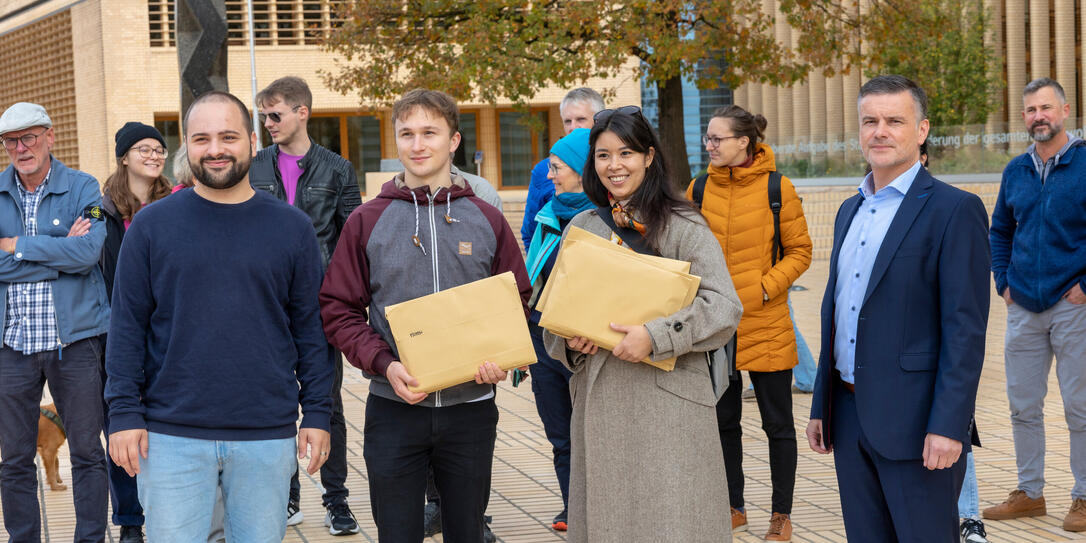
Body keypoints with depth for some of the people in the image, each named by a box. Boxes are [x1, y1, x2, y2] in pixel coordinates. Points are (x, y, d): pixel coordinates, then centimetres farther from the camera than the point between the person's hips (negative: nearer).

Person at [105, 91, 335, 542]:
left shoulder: (291, 228, 6)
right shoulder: (151, 225, 3)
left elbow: (310, 329, 7)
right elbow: (128, 326, 2)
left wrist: (317, 412, 2)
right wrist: (124, 413, -5)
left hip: (268, 437, 1)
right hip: (171, 434, -1)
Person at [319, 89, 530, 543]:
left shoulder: (486, 221, 4)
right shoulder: (367, 221, 0)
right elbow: (339, 310, 0)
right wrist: (385, 364, -15)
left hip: (470, 408, 1)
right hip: (393, 409, -1)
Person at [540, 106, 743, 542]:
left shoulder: (681, 226, -2)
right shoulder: (583, 228, 12)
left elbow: (723, 305, -11)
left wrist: (655, 336, -20)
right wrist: (570, 342, -3)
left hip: (667, 398, -4)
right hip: (598, 400, 4)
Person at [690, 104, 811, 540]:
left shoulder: (777, 189, -6)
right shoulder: (699, 189, 3)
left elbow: (799, 252, -2)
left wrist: (764, 288, -14)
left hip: (766, 325, -3)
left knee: (777, 423, 5)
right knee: (723, 421, 12)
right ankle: (735, 508, 27)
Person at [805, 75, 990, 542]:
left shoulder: (955, 210, -8)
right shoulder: (850, 211, 15)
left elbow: (966, 329, -14)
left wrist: (948, 426, -20)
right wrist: (821, 407, 17)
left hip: (915, 422, -7)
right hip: (850, 416, 7)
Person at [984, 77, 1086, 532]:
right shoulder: (1016, 171, 9)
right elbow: (1000, 232, 21)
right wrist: (1003, 281, 10)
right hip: (1023, 307, 5)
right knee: (1023, 405, 10)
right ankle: (1029, 493, 21)